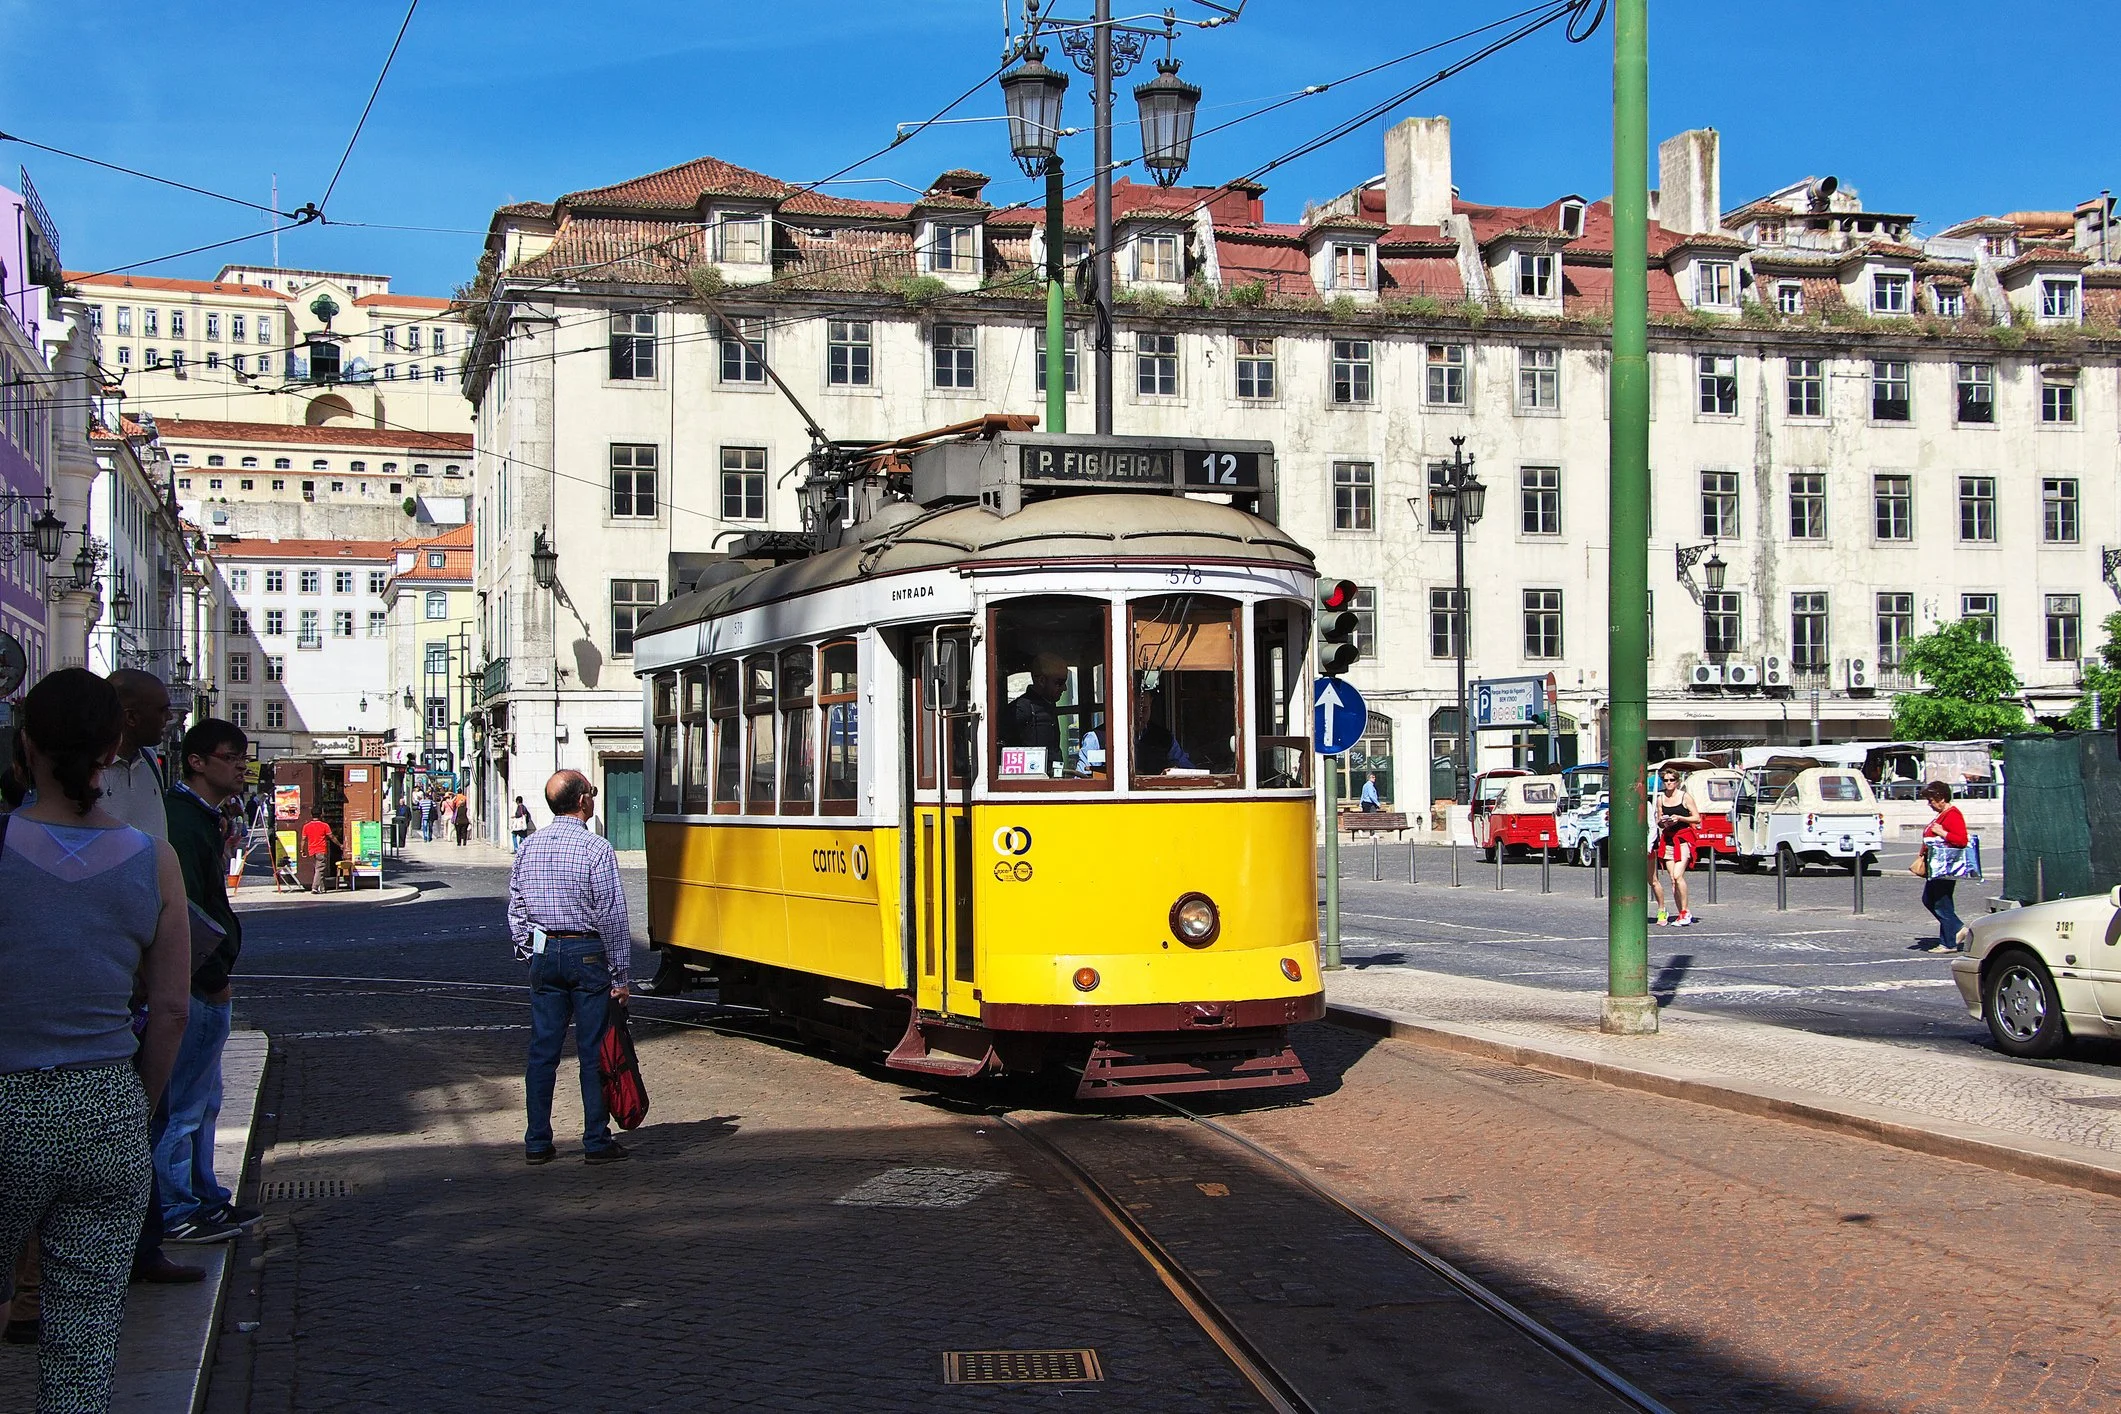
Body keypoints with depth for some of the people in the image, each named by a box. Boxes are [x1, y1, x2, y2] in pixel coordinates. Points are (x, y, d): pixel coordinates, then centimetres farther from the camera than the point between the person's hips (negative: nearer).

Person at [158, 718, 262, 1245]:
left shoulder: (201, 819, 16)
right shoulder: (183, 822, -18)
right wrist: (213, 978, -18)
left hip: (205, 987, 11)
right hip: (196, 989, -11)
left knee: (203, 1101, 17)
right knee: (184, 1105, -3)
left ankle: (205, 1200, 27)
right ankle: (177, 1213, 4)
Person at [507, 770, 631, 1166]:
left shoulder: (529, 846, 4)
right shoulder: (595, 849, -13)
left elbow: (516, 908, 9)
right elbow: (612, 916, -12)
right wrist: (621, 974, -7)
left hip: (543, 955, 5)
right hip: (587, 953, -5)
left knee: (542, 1049, 9)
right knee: (593, 1051, 2)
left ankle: (537, 1143, 12)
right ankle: (596, 1142, 6)